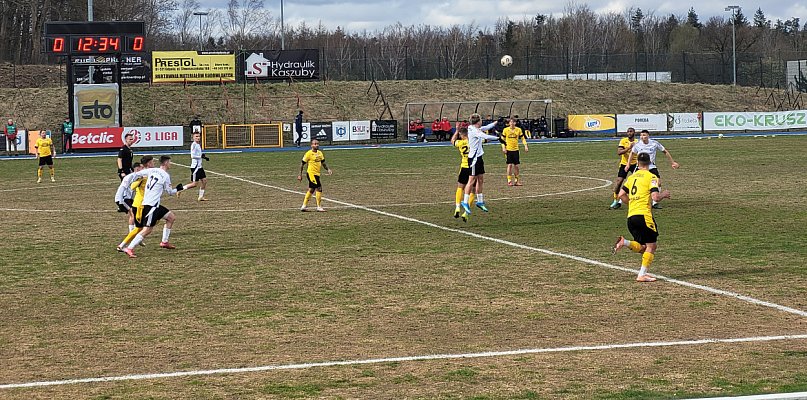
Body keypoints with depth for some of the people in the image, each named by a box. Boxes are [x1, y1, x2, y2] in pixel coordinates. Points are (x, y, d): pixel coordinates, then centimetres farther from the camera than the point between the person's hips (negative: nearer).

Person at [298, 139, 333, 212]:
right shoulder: (309, 153, -11)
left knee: (311, 190, 15)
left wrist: (328, 169, 2)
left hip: (316, 174, 8)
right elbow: (302, 164, -6)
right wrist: (300, 175, -7)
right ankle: (319, 207, -8)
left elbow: (323, 163, 19)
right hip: (311, 173, -8)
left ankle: (304, 206, 24)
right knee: (319, 188, -12)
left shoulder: (320, 153, 10)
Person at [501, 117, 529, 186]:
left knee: (516, 165, 4)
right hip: (508, 149, -2)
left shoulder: (518, 130, 3)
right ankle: (509, 181, 1)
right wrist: (503, 148, -8)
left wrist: (525, 146, -1)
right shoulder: (506, 130, -2)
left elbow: (523, 138, 10)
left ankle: (517, 181, 14)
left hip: (516, 149, 2)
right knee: (510, 165, -6)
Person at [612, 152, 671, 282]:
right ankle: (642, 275, -5)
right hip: (643, 215, -6)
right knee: (651, 246, 3)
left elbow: (621, 194, 14)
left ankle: (624, 242, -11)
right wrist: (664, 194, 8)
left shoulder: (632, 177, 17)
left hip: (630, 216, 7)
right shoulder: (651, 177, -2)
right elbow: (655, 197, -12)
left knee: (642, 248, 14)